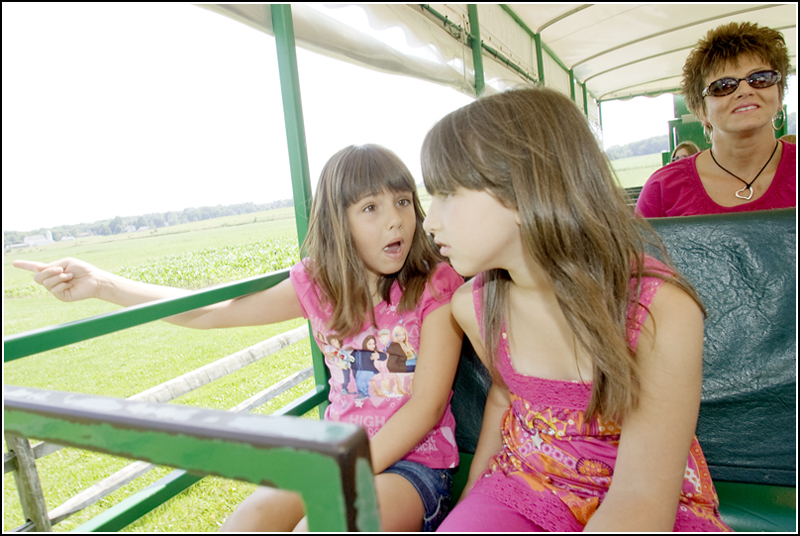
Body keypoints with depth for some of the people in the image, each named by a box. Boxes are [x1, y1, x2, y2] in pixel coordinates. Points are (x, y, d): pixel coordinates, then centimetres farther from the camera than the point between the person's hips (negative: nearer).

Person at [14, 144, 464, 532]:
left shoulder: (436, 284, -11)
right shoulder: (317, 284, 0)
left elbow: (427, 405, -14)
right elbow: (211, 311, 6)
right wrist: (101, 284, -1)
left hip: (416, 458, -3)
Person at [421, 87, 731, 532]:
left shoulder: (663, 310, -23)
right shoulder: (473, 307, -10)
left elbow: (642, 498, -22)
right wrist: (470, 500, 14)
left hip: (653, 506, 0)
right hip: (525, 485, 1)